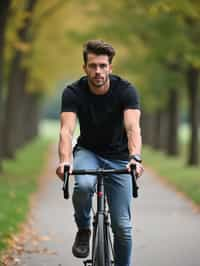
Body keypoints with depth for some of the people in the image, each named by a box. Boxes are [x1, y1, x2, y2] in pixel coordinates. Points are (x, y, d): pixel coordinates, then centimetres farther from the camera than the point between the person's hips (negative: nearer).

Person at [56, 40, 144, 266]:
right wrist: (65, 161, -53)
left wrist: (135, 158, -55)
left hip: (118, 157, 0)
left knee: (122, 225, -5)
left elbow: (132, 127, -35)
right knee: (83, 185, -35)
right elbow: (67, 129, -33)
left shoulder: (125, 90, -21)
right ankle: (83, 230, -6)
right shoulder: (73, 93, -19)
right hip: (88, 151, 0)